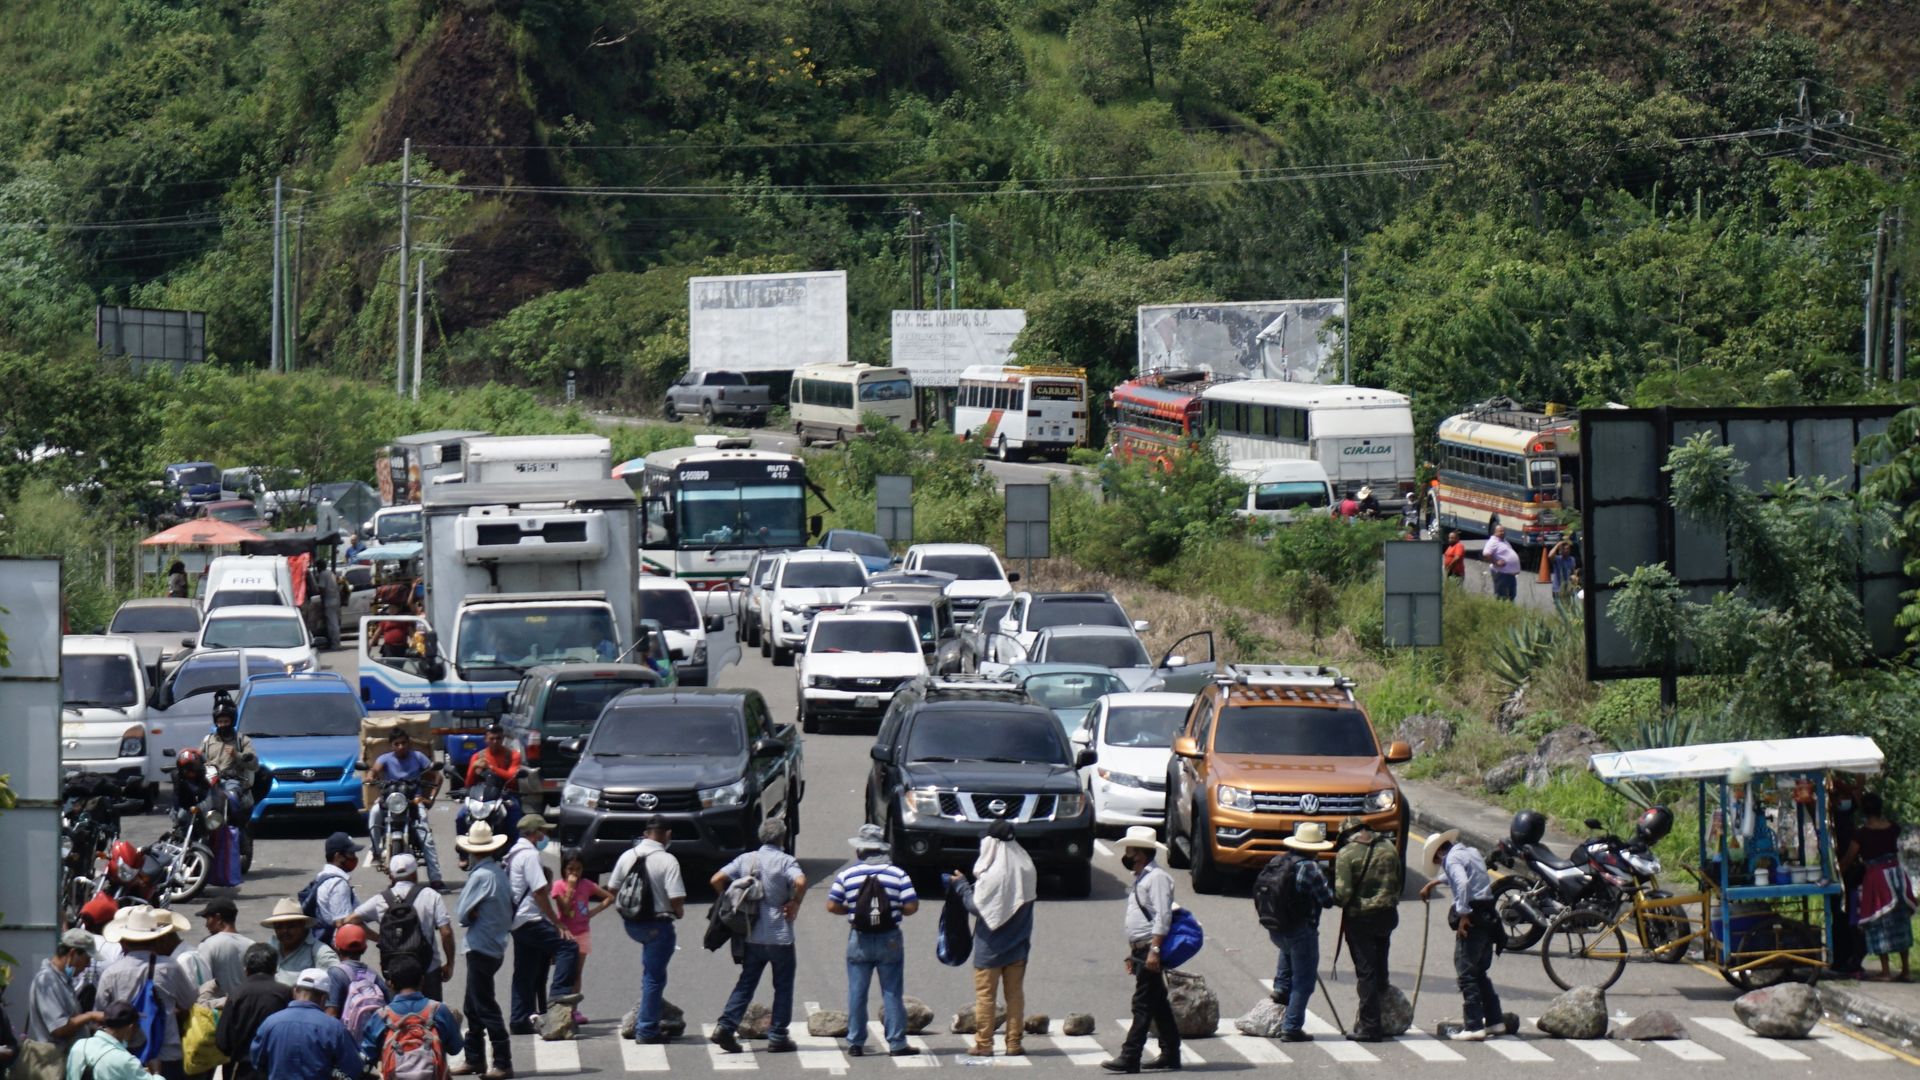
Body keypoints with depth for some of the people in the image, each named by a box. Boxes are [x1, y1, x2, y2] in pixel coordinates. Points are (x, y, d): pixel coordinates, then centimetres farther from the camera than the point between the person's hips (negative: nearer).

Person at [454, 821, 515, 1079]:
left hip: (481, 947, -9)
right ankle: (474, 1059, 24)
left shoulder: (480, 876, -18)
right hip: (496, 945, 9)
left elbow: (462, 914, -15)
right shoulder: (499, 872, 7)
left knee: (485, 1007, -6)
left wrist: (468, 917, 3)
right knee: (474, 1007, 18)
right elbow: (511, 909, 14)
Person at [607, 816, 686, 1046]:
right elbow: (676, 900, -21)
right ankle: (647, 1030, 4)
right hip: (657, 923, -6)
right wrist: (679, 912, 1)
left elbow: (612, 889, 8)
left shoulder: (627, 856, 0)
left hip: (630, 923, 6)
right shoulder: (667, 861, -17)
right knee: (654, 977, 2)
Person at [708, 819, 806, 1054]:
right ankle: (777, 1037, 8)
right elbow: (800, 882, -27)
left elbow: (717, 880, 0)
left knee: (746, 982, 11)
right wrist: (795, 903, -10)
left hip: (751, 935, 4)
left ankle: (725, 1026, -3)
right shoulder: (785, 861, -8)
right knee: (783, 986, 8)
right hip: (780, 936, -4)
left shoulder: (746, 859, 5)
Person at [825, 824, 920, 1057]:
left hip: (859, 940, 0)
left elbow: (832, 906, -3)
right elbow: (911, 906, -8)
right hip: (889, 940, 0)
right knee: (892, 993, 4)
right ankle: (897, 1044, 3)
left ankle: (855, 1043, 9)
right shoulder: (898, 874, -4)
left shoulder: (846, 875, -2)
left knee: (856, 993, 7)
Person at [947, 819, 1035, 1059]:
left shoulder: (992, 875, -20)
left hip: (990, 947, -6)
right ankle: (1014, 1042, 10)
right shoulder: (1026, 870, 1)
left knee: (985, 994, 3)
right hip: (1018, 945, 6)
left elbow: (975, 905, -16)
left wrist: (961, 885, -1)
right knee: (1015, 993, 11)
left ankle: (984, 1044, 3)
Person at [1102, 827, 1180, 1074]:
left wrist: (1154, 950, -25)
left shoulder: (1157, 878, -12)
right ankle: (1170, 1053, 17)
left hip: (1151, 951, -10)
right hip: (1140, 950, 10)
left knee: (1143, 1004, -11)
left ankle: (1130, 1057, -15)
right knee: (1157, 1005, 12)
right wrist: (1132, 953, 23)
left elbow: (1162, 917, -20)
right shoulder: (1140, 879, 20)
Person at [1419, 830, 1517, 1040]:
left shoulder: (1452, 858, -8)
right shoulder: (1472, 852, 19)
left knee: (1466, 974, -6)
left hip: (1471, 920, -9)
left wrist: (1463, 914, -22)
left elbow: (1462, 883, -26)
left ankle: (1473, 1027, -9)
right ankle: (1495, 1020, 21)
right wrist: (1434, 883, 51)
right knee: (1479, 973, 19)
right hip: (1487, 917, 9)